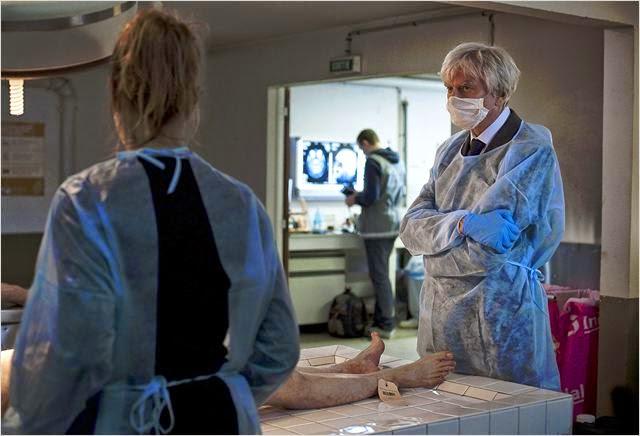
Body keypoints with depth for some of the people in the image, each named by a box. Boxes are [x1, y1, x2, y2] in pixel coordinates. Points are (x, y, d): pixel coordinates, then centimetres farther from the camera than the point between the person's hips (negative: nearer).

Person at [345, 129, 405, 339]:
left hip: (377, 227, -8)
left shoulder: (373, 162, -13)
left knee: (379, 275, -3)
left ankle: (387, 325, 0)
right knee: (382, 274, 14)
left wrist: (355, 199, 1)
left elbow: (370, 197, -19)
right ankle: (380, 320, 18)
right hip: (393, 224, 8)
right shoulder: (397, 162, 12)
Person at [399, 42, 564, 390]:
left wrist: (439, 228, -3)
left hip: (500, 318, -6)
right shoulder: (450, 150, 12)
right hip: (441, 315, 6)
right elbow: (411, 227, 2)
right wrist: (461, 223, -16)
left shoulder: (533, 152, -9)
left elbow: (492, 246, -18)